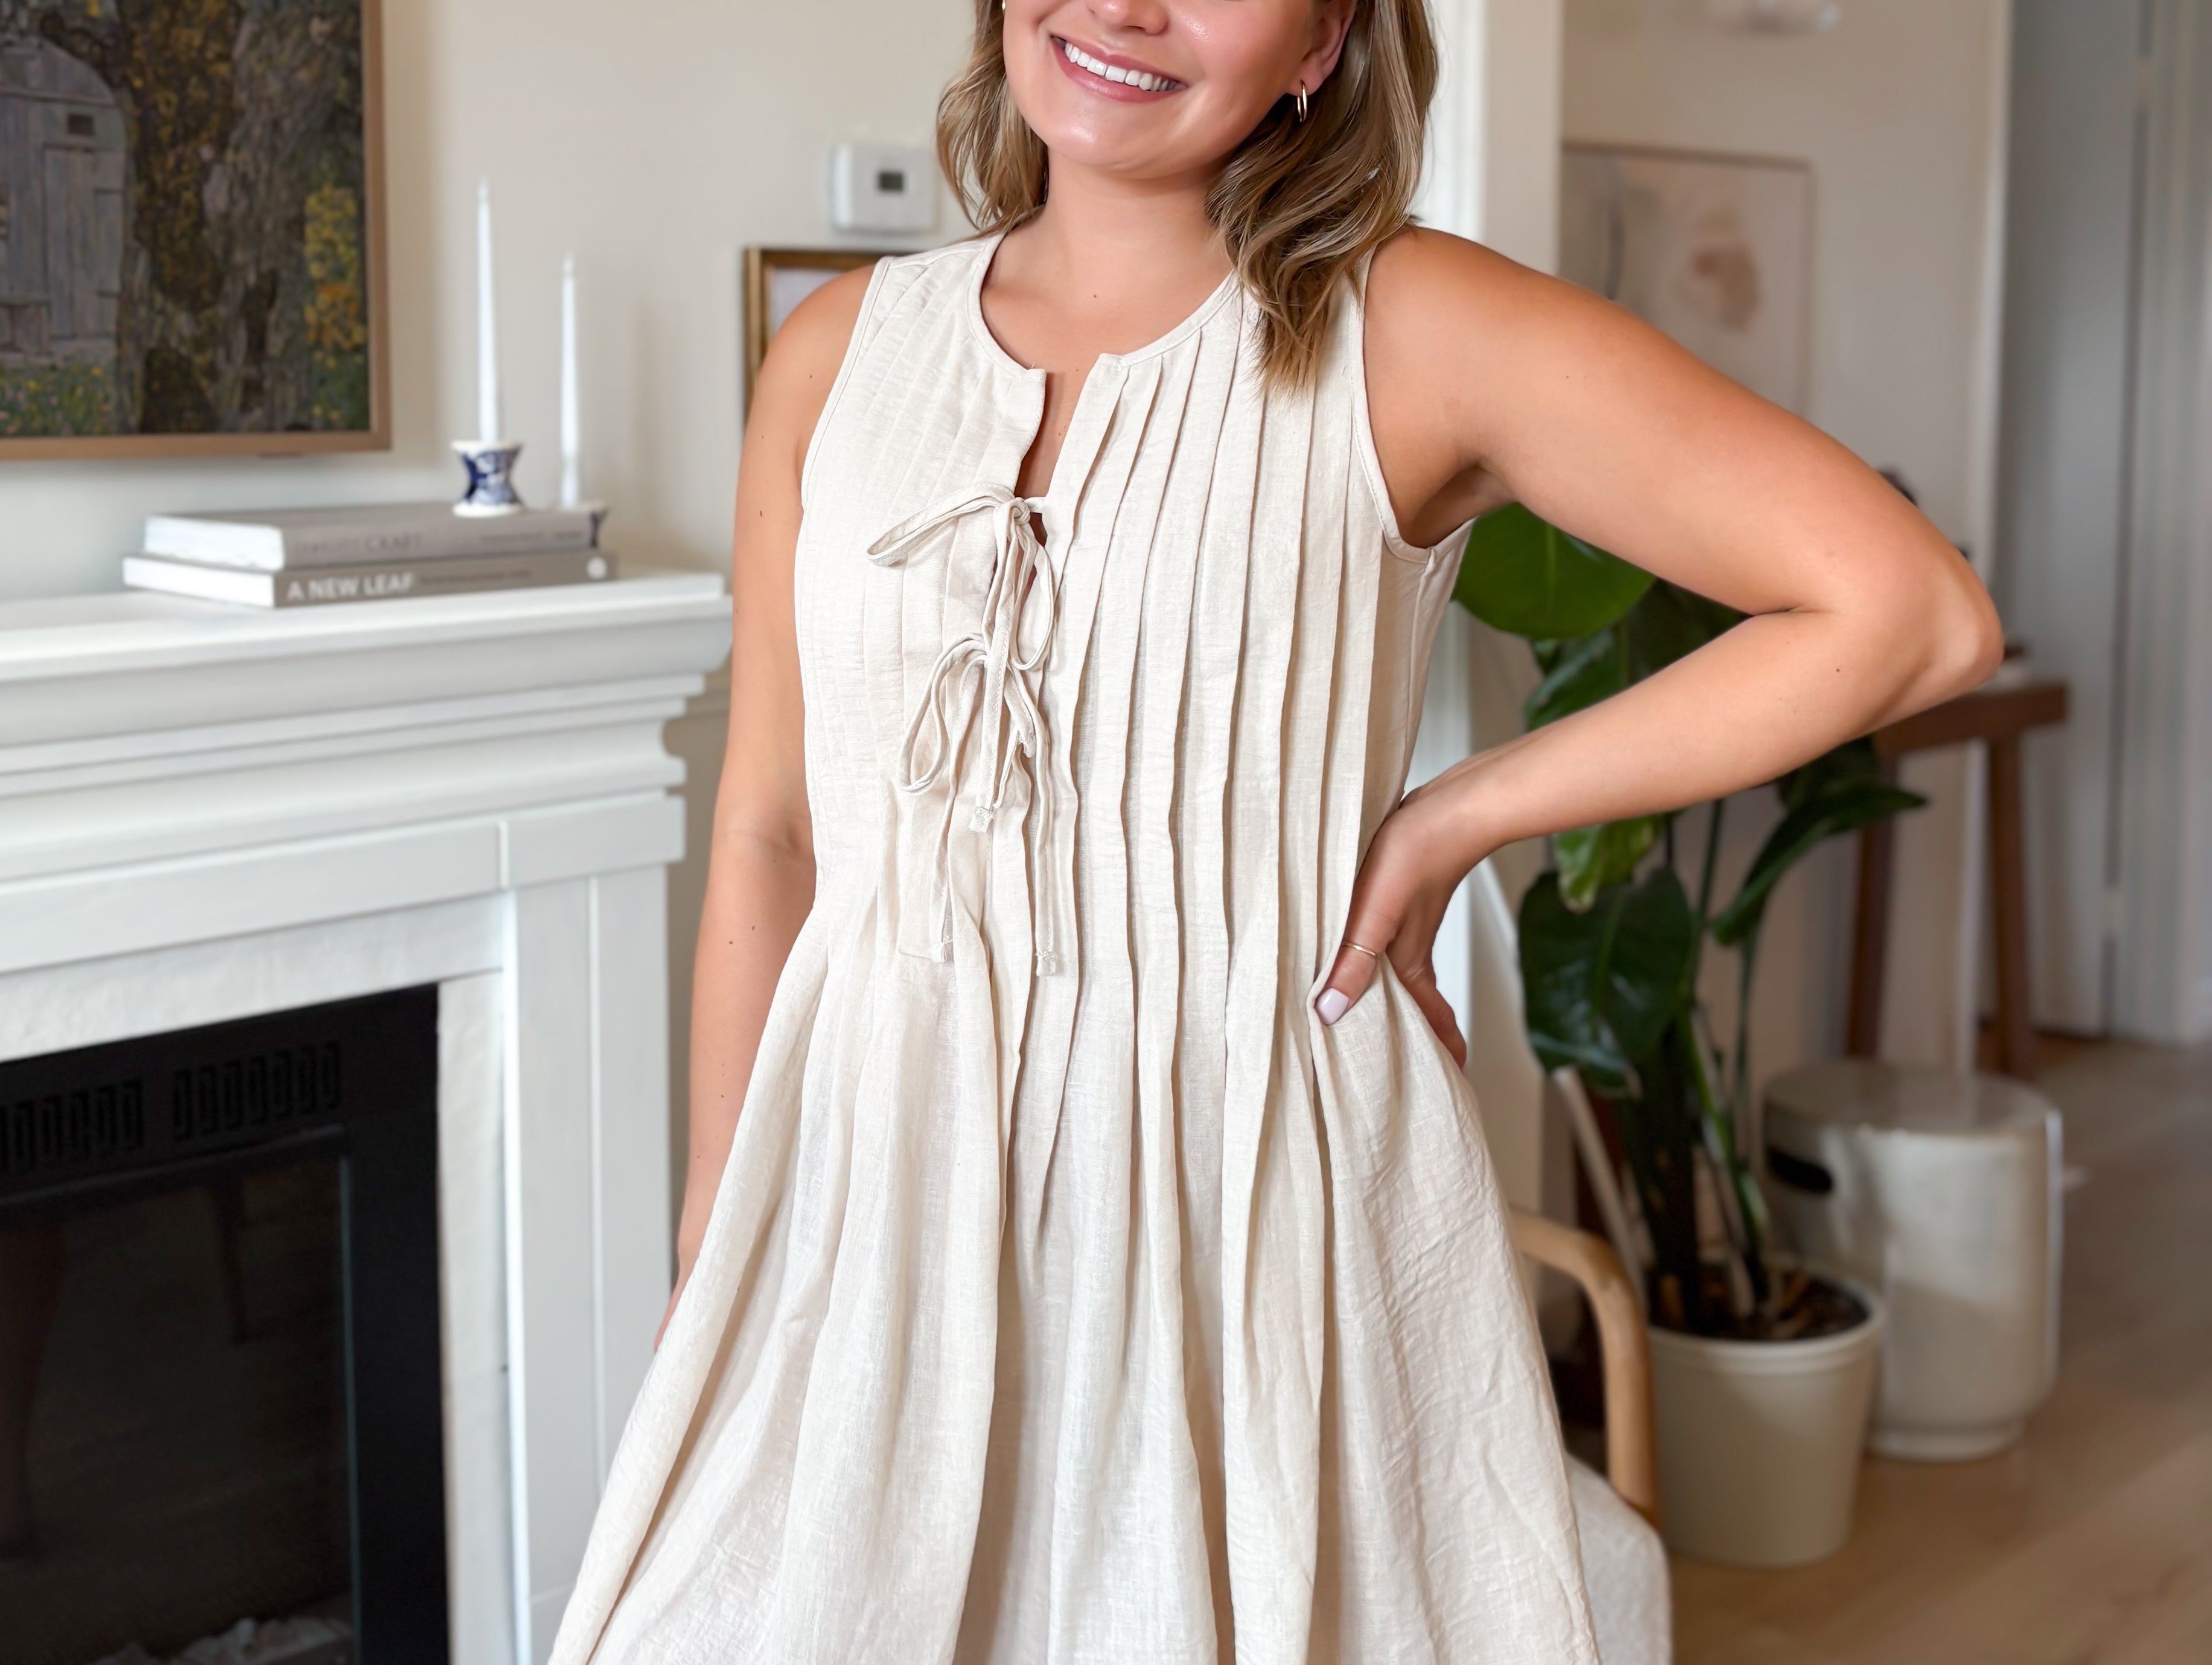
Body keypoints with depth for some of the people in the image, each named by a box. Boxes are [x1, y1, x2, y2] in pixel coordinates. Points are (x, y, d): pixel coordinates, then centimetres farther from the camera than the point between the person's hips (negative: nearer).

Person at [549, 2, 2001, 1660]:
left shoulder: (1404, 331, -8)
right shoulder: (840, 351, 5)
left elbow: (1914, 610, -12)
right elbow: (765, 836, 10)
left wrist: (1458, 815, -10)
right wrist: (713, 1251, 11)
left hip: (1268, 1206, -3)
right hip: (882, 1197, 3)